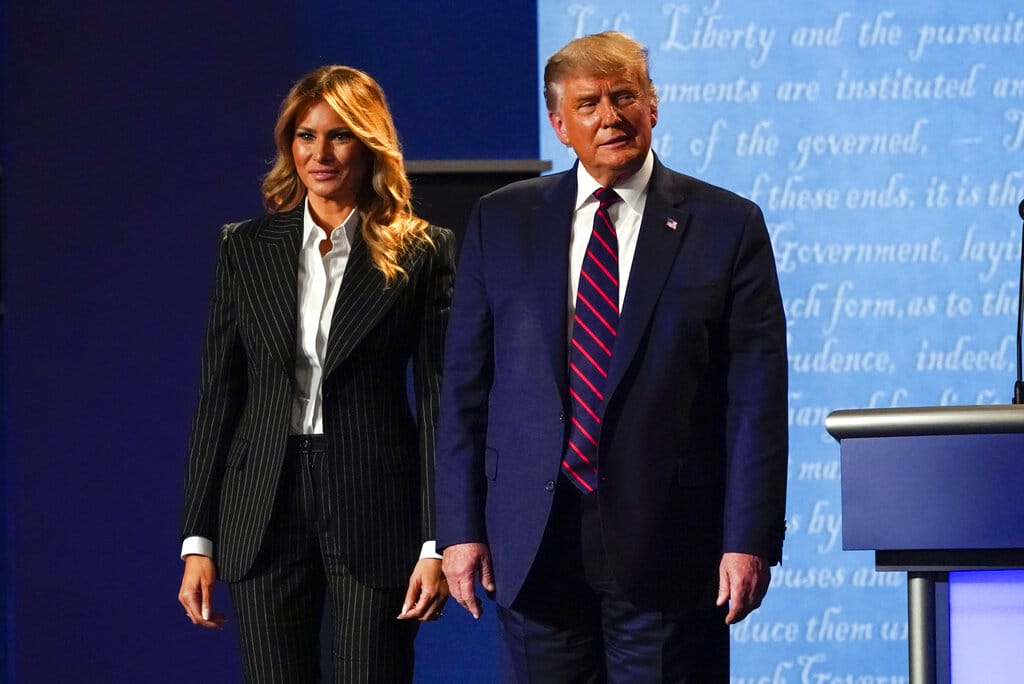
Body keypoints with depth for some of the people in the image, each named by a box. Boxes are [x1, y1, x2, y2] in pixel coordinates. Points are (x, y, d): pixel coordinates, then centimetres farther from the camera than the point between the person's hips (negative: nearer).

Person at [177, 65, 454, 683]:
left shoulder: (422, 254, 1)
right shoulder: (247, 249, 8)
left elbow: (439, 400, -1)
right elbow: (218, 395, 8)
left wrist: (437, 543, -8)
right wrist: (198, 540, 3)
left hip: (375, 504, -2)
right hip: (265, 510, 2)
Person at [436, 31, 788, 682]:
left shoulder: (727, 226, 2)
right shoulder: (501, 222, 9)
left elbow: (756, 398, -2)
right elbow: (465, 385, 8)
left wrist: (750, 540, -9)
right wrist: (461, 527, 1)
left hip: (668, 547, -2)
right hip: (536, 547, 2)